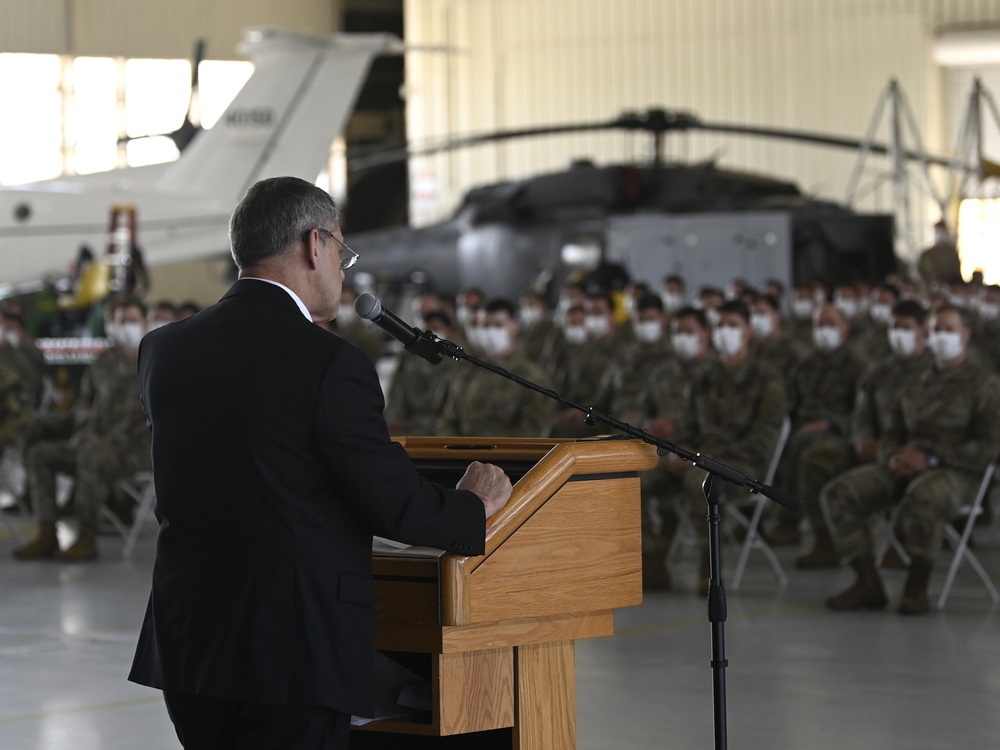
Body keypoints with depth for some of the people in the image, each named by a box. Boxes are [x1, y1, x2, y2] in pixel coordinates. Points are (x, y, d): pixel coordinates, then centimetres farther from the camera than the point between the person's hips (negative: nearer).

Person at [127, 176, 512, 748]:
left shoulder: (163, 351, 6)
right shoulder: (328, 363, -14)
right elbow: (397, 505, -12)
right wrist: (474, 506, 8)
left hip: (185, 643, 7)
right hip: (293, 655, -7)